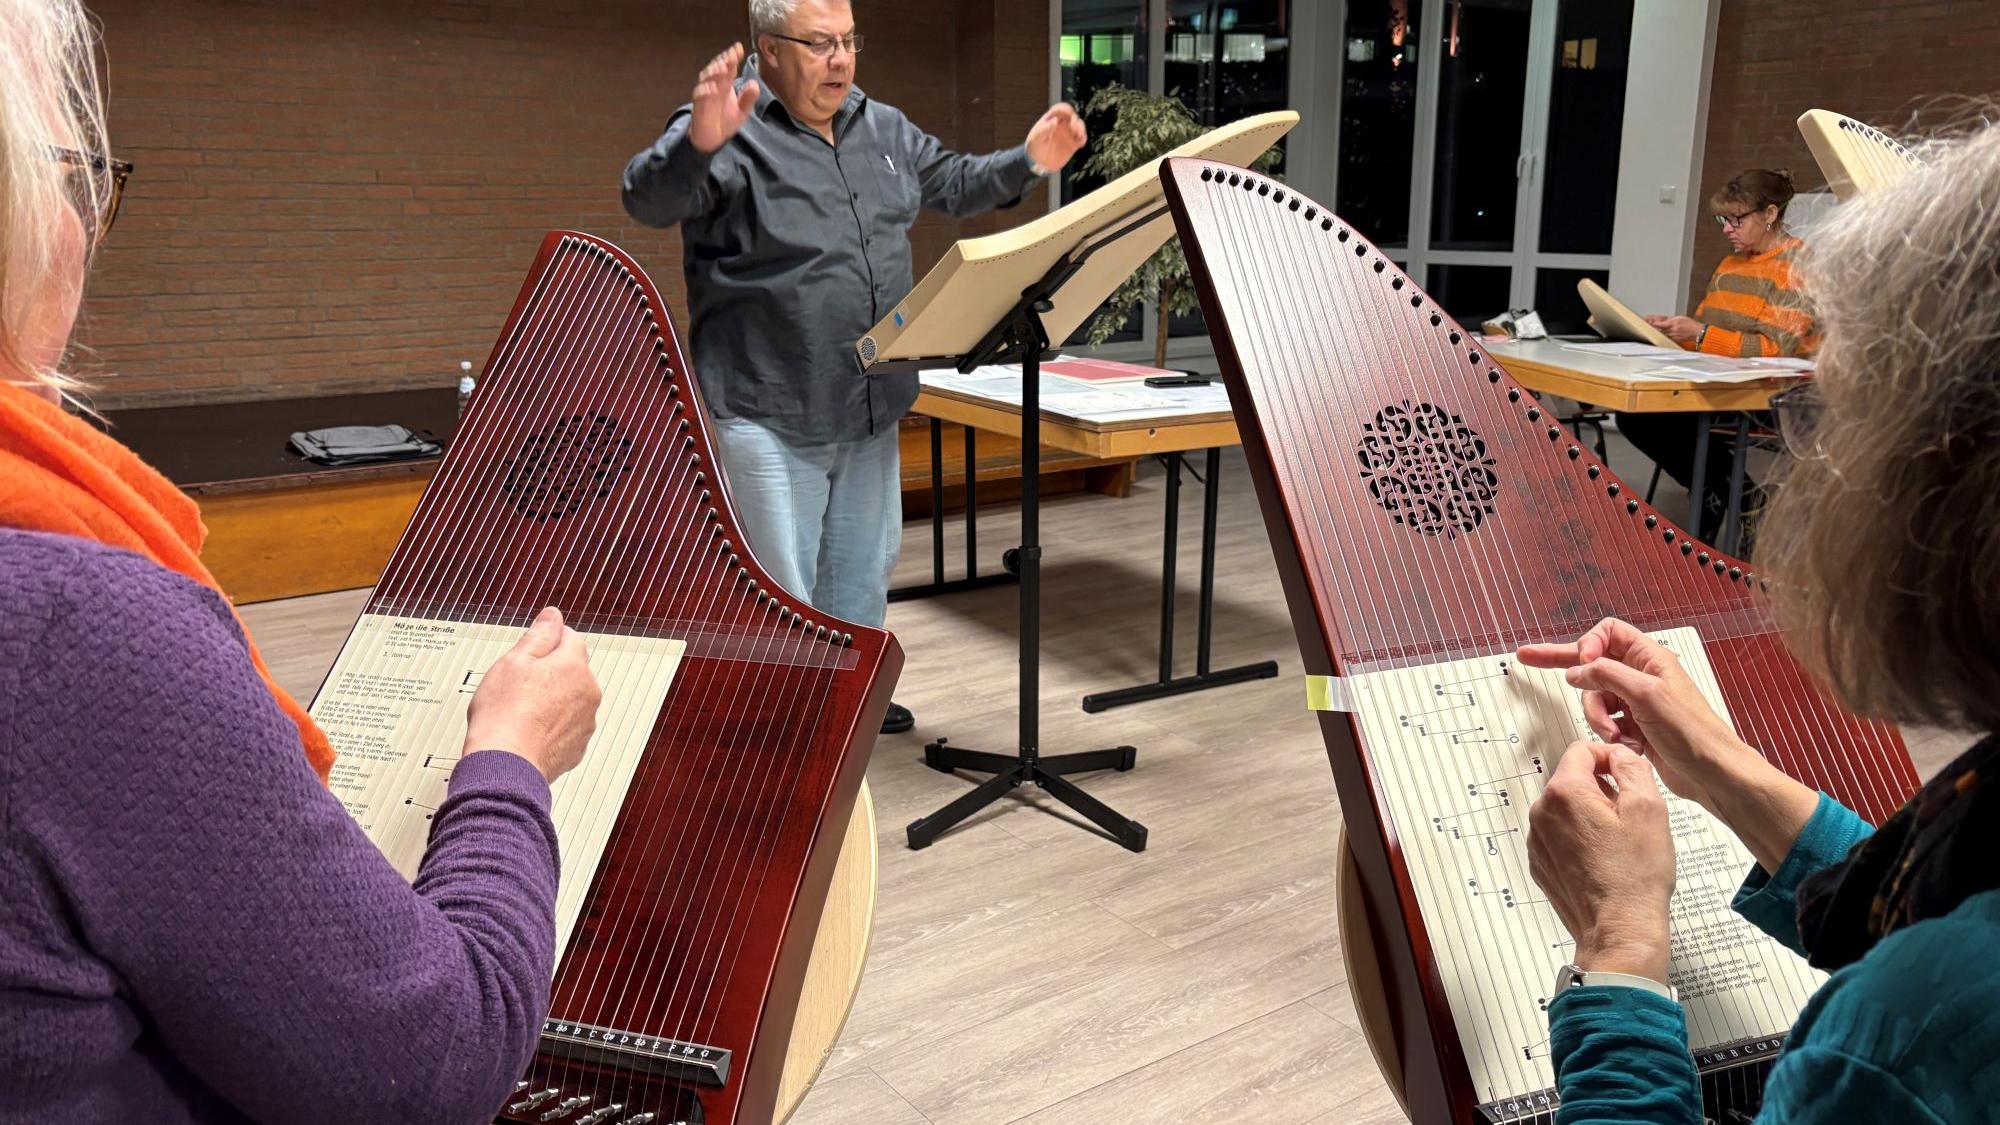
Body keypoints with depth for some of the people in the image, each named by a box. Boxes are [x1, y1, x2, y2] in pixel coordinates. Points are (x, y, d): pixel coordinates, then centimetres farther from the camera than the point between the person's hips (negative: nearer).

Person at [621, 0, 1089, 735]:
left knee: (864, 565, 21)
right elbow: (649, 200, -29)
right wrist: (698, 144, -50)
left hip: (872, 404, 8)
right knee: (781, 584, 2)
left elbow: (953, 184, 22)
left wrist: (1029, 161, 6)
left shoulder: (882, 129, 10)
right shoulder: (730, 131, -14)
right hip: (772, 414, -7)